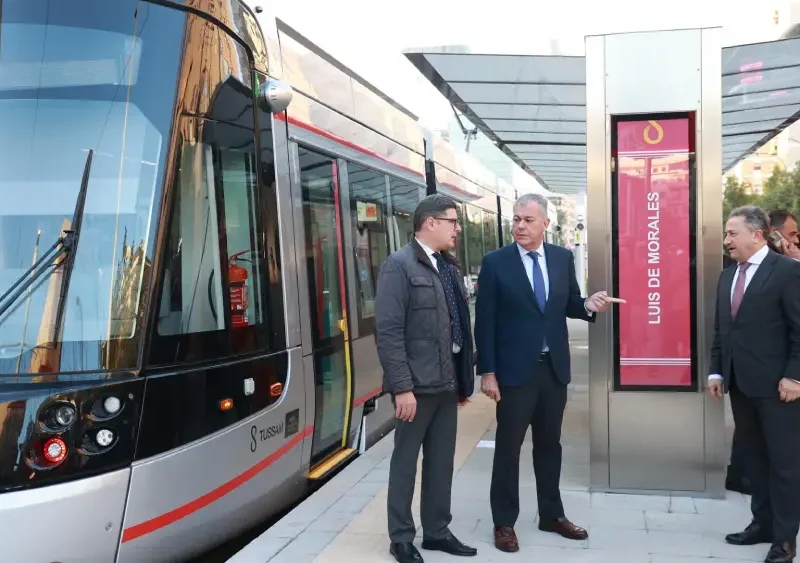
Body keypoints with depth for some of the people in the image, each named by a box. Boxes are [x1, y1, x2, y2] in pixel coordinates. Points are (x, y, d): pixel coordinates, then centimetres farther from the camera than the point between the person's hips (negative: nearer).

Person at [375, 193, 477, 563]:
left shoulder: (450, 266, 11)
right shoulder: (399, 266, -12)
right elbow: (388, 331, -17)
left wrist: (466, 379, 14)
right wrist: (402, 387, -21)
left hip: (447, 382, 7)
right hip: (417, 384, -7)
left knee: (442, 460, 15)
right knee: (406, 460, 6)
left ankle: (437, 531, 28)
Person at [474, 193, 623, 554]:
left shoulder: (563, 258, 3)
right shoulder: (495, 262, -8)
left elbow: (569, 305, 12)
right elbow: (485, 321, -8)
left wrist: (589, 306, -11)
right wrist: (487, 372, -11)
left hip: (554, 368, 4)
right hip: (515, 370, -4)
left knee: (550, 444, 17)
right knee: (508, 447, 6)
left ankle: (551, 515, 32)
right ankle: (504, 522, 19)